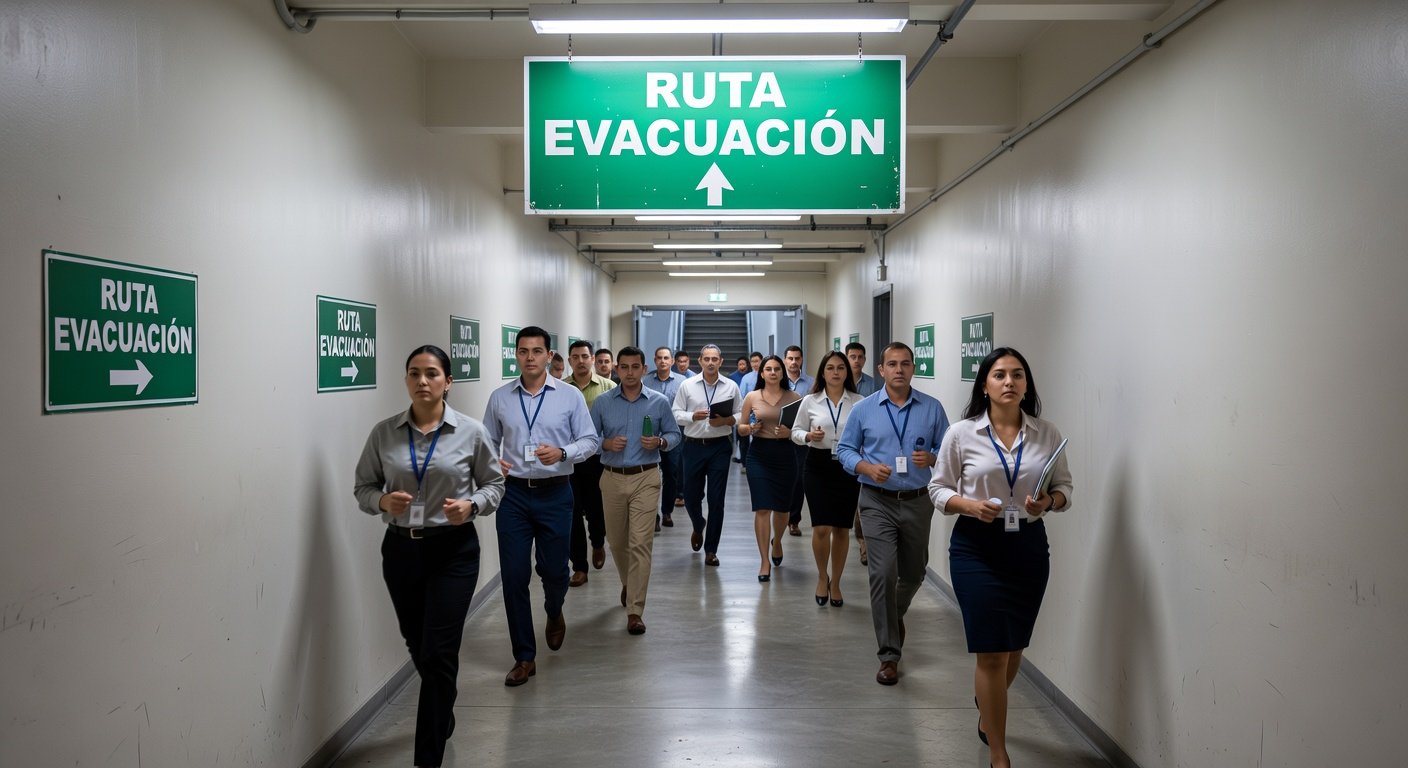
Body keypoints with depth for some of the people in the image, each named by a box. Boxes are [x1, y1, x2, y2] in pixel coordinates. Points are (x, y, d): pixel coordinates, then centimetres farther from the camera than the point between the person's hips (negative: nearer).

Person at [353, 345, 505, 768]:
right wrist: (382, 501, -16)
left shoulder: (471, 432, -7)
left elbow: (494, 484, 2)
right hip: (400, 549, 3)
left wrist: (471, 505, -18)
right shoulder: (383, 433, -3)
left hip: (453, 550, -3)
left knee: (438, 654, -5)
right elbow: (362, 486, 5)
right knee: (417, 647, 19)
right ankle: (443, 715, 48)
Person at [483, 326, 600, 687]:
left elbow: (590, 440, -1)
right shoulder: (499, 398, 3)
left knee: (554, 569, 7)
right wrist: (491, 461, -11)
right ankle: (524, 657, 15)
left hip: (555, 495, -1)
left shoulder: (570, 396, -2)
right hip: (513, 494, 1)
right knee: (513, 576, 1)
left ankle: (554, 613, 45)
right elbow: (487, 441, 10)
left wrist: (562, 452, -19)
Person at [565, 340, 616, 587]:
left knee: (597, 510, 10)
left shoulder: (608, 387, -2)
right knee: (573, 514, 3)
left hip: (599, 459, -1)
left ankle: (598, 545, 42)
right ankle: (579, 567, 15)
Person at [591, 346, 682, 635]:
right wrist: (606, 444, -14)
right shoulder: (602, 402, 2)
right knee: (617, 541, 15)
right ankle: (628, 583, 45)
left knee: (641, 543, -9)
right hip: (613, 479, 2)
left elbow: (674, 435, 9)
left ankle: (635, 611, -4)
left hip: (646, 479, -2)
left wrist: (660, 442, -12)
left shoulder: (658, 402, 1)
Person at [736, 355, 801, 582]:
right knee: (762, 508, -6)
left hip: (785, 455, 1)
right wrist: (750, 428, -12)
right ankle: (764, 561, 4)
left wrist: (790, 433, -16)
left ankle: (777, 541, 44)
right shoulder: (752, 397, 3)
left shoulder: (794, 397, 2)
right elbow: (740, 428, 9)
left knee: (782, 507, 12)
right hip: (759, 455, -1)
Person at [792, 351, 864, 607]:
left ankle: (835, 583, 25)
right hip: (818, 465, -1)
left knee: (842, 529, 7)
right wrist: (808, 436, -12)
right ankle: (822, 577, 18)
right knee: (821, 528, -9)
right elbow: (795, 431, 8)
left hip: (848, 466, 1)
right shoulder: (810, 401, 1)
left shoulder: (858, 402, 1)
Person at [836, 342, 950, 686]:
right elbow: (845, 450, 4)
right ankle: (889, 655, -1)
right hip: (878, 502, -2)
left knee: (913, 574, 16)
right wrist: (868, 467, -15)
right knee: (884, 573, -12)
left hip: (918, 503, 2)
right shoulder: (863, 409, 0)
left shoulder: (932, 408, 2)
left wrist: (932, 458, -17)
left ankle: (894, 615, 49)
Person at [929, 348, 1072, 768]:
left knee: (1014, 646, 17)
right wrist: (970, 505, -20)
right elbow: (938, 489, -1)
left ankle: (987, 714, 47)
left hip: (1029, 547, 3)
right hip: (977, 548, -3)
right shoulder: (962, 434, -6)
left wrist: (1049, 502, -14)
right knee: (992, 653, -2)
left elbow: (1065, 488, 8)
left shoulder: (1048, 434, 0)